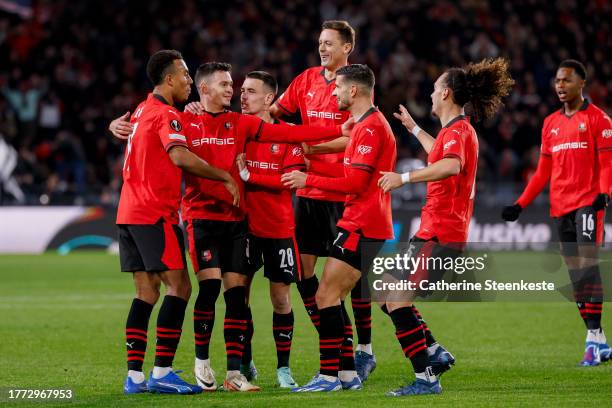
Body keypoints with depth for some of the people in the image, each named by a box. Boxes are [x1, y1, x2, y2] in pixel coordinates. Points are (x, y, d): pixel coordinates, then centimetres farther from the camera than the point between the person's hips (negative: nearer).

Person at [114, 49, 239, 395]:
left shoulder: (141, 111, 17)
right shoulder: (166, 115, -12)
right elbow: (180, 157, -27)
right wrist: (226, 178, -20)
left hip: (130, 212, 9)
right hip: (155, 214, -9)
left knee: (147, 291, 9)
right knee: (179, 286, -9)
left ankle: (135, 376, 6)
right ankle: (162, 372, -14)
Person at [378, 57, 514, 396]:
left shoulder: (457, 130, -13)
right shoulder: (457, 130, 19)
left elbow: (451, 165, -37)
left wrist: (405, 177, -40)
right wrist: (414, 129, 52)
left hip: (441, 234, -10)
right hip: (433, 229, 10)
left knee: (397, 301, -14)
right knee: (388, 295, 13)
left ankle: (426, 378, -13)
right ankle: (435, 353, 13)